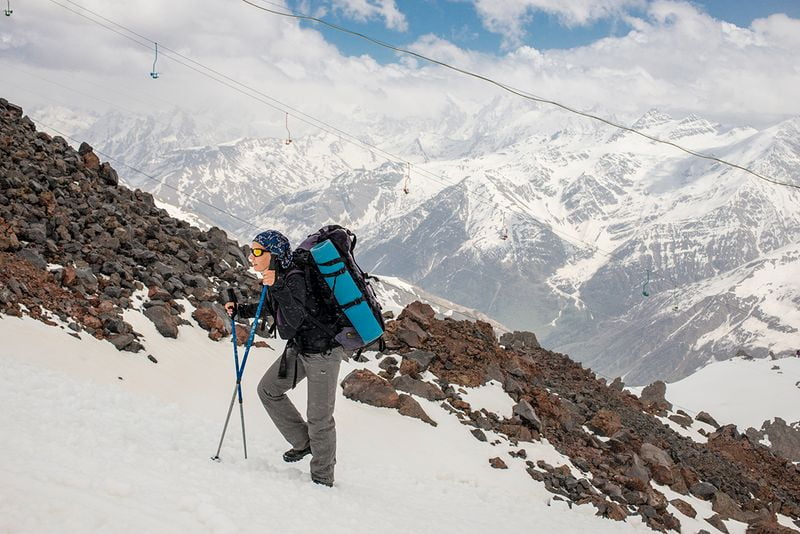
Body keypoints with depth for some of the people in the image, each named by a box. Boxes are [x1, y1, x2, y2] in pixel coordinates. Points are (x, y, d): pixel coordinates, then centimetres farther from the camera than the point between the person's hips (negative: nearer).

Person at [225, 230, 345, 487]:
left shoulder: (294, 279, -25)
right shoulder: (274, 278, 1)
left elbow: (295, 320, -37)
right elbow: (271, 310, 19)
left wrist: (278, 287, -44)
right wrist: (240, 310, 12)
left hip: (323, 352, -10)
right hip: (299, 349, 10)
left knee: (319, 417, -1)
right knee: (268, 390, 17)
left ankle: (322, 478, 15)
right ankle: (304, 443, 29)